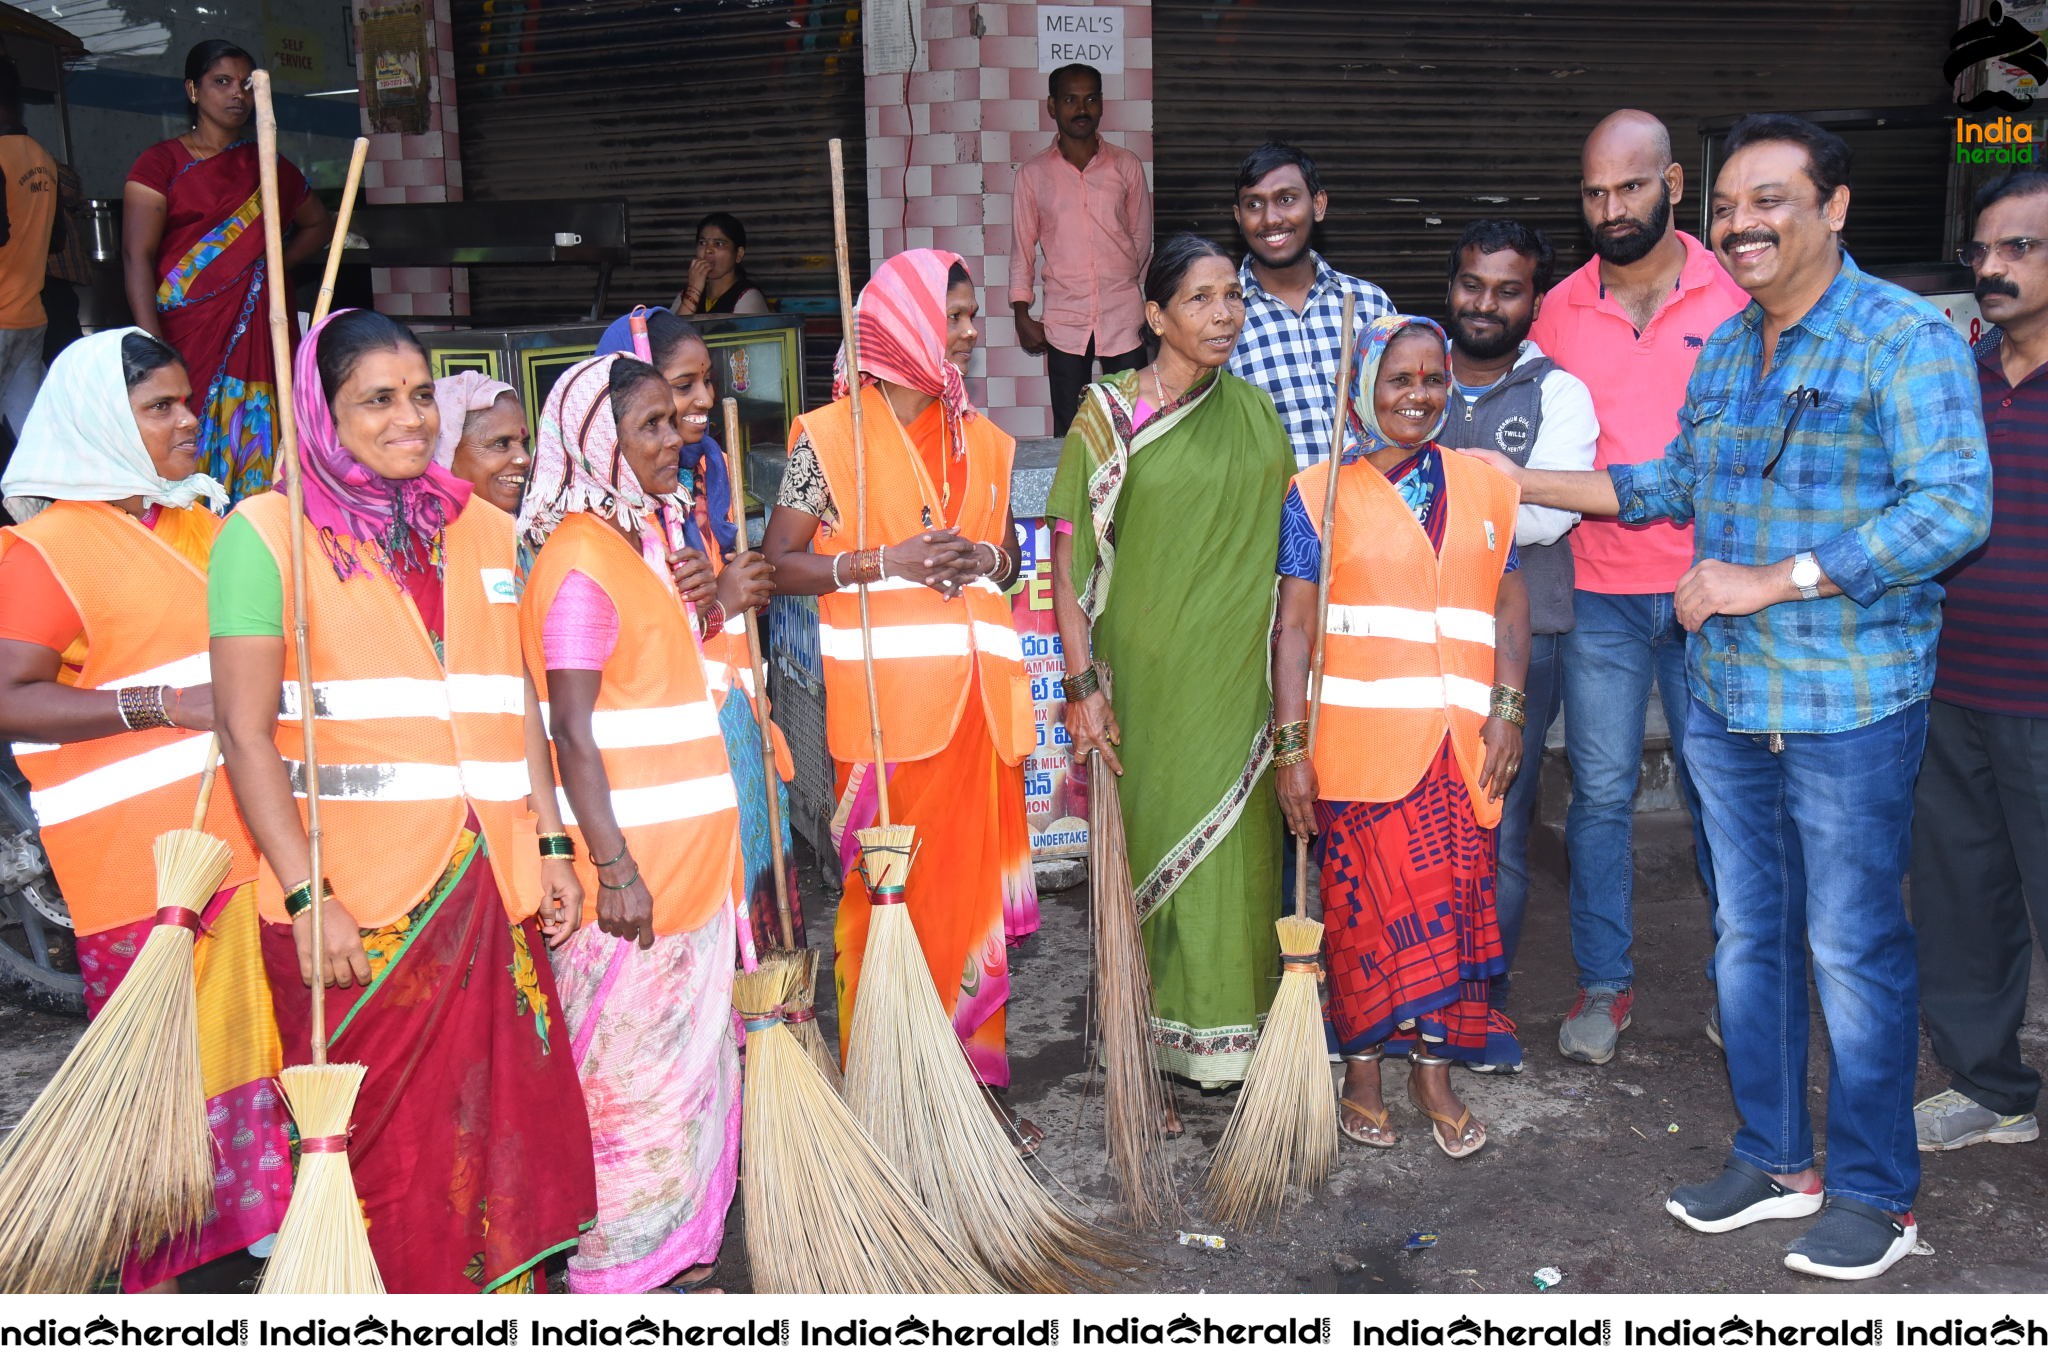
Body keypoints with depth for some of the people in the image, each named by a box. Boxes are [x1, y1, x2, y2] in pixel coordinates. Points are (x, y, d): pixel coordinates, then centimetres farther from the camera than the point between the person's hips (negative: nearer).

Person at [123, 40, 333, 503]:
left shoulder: (268, 166, 15)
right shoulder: (161, 164, 2)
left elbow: (317, 224, 31)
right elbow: (137, 257, -6)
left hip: (257, 327, 4)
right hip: (187, 332, -3)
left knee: (256, 462, -1)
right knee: (188, 460, -7)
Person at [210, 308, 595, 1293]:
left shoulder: (483, 530, 14)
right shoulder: (268, 529, -2)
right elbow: (245, 729, -9)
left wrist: (549, 848, 11)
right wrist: (306, 897, -15)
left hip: (486, 888, 5)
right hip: (351, 897, -4)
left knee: (503, 1133, 7)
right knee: (380, 1151, 5)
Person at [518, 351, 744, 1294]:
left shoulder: (646, 535, 14)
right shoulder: (579, 559, -15)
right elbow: (572, 734, -20)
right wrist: (614, 866, -22)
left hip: (689, 852, 9)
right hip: (630, 861, -9)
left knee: (687, 1047, 15)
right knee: (628, 1058, 1)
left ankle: (677, 1238, 28)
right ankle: (625, 1263, 15)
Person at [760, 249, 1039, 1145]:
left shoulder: (980, 440, 15)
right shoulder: (830, 435, -1)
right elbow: (780, 563, -4)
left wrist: (980, 557, -1)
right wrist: (888, 560, -15)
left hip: (974, 695, 5)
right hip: (882, 700, -5)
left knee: (974, 885, 8)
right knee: (885, 888, -1)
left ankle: (973, 1075, 20)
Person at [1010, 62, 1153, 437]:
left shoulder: (1127, 167, 7)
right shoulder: (1033, 174, 6)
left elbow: (1142, 239, 12)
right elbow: (1022, 248, 9)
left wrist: (1148, 313, 10)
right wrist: (1022, 315, 1)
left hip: (1124, 319, 0)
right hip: (1063, 322, 0)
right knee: (1068, 431, 1)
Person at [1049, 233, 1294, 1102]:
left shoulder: (1255, 411, 8)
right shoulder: (1111, 413, -6)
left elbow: (1287, 544, 14)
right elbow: (1068, 557, -8)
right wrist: (1083, 686, -13)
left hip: (1243, 674, 4)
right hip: (1150, 676, -4)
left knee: (1241, 850, 10)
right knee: (1157, 847, 2)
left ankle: (1237, 1037, 27)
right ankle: (1152, 1057, 17)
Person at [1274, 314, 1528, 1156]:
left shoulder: (1485, 488, 12)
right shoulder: (1319, 494, 1)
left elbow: (1509, 608, 11)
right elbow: (1294, 625, -3)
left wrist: (1507, 711, -2)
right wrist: (1291, 746, -9)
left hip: (1459, 744, 3)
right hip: (1359, 743, -3)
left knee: (1453, 904, 6)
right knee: (1366, 905, 2)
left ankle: (1435, 1073, 21)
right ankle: (1363, 1071, 18)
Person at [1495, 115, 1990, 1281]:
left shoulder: (1906, 336, -11)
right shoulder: (1723, 350, 13)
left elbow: (1955, 507, -21)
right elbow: (1676, 485, 25)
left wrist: (1772, 580, -22)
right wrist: (1518, 480, 20)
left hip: (1853, 703, -7)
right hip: (1727, 697, 7)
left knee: (1854, 946, 3)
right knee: (1749, 935, 14)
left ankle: (1875, 1193, 19)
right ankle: (1776, 1160, 29)